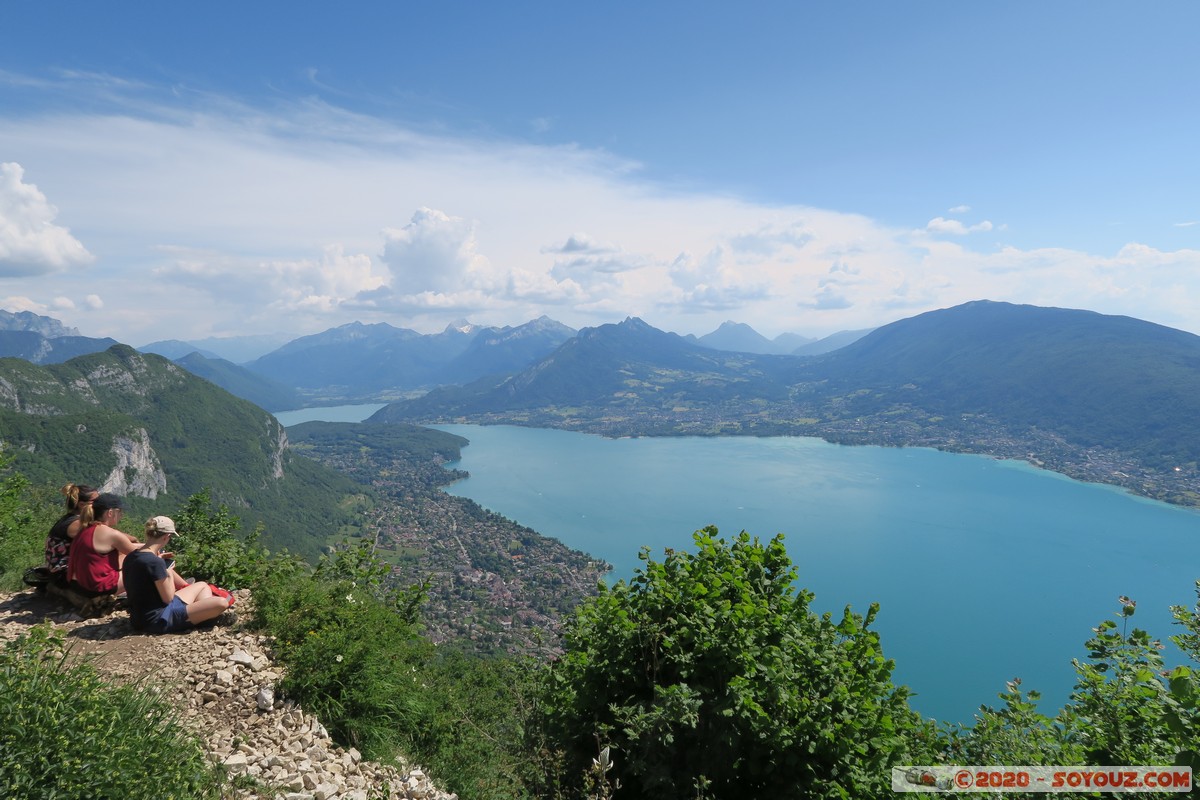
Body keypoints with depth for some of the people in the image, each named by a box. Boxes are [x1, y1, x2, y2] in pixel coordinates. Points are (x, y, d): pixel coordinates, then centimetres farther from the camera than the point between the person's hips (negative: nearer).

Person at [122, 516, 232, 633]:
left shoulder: (130, 558, 3)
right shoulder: (155, 562, -24)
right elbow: (168, 598, -17)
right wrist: (169, 572, -3)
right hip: (159, 621, -10)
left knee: (202, 585, 24)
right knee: (221, 603, -18)